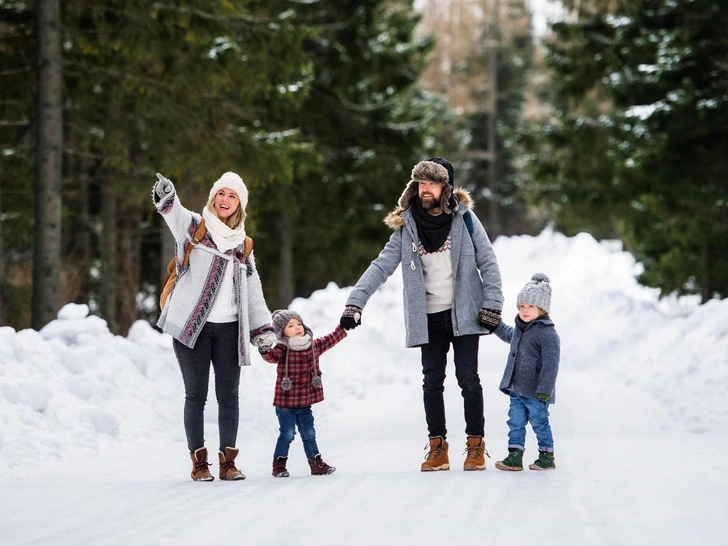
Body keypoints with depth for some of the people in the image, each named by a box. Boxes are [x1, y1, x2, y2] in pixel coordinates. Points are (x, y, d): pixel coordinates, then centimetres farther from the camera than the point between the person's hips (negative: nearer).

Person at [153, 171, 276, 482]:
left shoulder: (243, 245, 16)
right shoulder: (194, 226, 4)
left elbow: (253, 290, 19)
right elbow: (175, 214, -19)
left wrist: (263, 328, 8)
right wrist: (166, 197, -43)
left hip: (228, 328, 3)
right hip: (192, 326, -3)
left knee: (228, 396, 1)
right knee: (196, 395, -1)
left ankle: (228, 460, 8)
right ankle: (199, 462, 4)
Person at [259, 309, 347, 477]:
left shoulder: (314, 345, 5)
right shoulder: (282, 350, -14)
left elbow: (329, 340, 21)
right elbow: (272, 356, -33)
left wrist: (343, 328, 27)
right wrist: (265, 351, -54)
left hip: (305, 402, 5)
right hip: (285, 403, -5)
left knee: (309, 433, 14)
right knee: (287, 433, -4)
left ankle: (316, 463, 23)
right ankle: (279, 464, 8)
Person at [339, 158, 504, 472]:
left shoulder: (464, 219, -3)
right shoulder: (407, 227, 2)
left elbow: (488, 263, 0)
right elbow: (381, 267, -2)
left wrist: (492, 304, -9)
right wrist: (355, 303, -12)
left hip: (463, 313, -2)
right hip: (429, 317, 2)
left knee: (468, 378, -2)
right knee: (432, 382, 4)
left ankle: (476, 444, 6)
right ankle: (437, 446, 12)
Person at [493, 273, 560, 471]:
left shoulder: (547, 333, -17)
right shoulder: (519, 330, 11)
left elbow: (550, 364, -21)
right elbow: (508, 335, 38)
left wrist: (544, 390, -24)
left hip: (535, 392, -8)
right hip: (516, 389, 8)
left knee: (539, 423, 3)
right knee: (515, 422, 6)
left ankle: (547, 456, 15)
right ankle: (514, 456, 10)